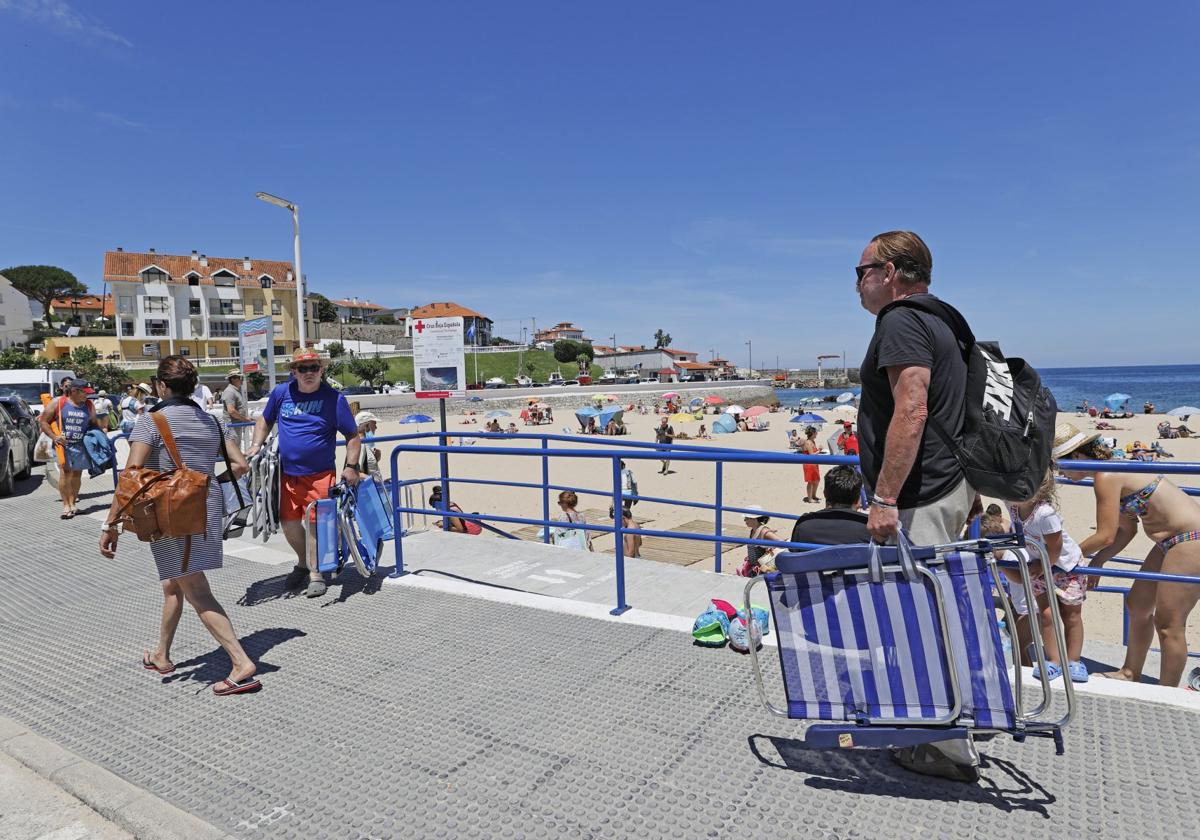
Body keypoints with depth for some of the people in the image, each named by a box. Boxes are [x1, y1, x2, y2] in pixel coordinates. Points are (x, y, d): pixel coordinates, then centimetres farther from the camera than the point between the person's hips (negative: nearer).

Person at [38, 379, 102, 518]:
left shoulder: (88, 405, 8)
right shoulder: (58, 402, -2)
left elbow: (94, 423, 18)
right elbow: (43, 421, 1)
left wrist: (101, 432, -2)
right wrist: (54, 437, -10)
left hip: (81, 445, 4)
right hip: (63, 443, -3)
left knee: (77, 473, 7)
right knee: (66, 472, -14)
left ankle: (72, 503, 15)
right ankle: (66, 505, -11)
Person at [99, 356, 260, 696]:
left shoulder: (152, 421, -10)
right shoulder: (210, 421, 8)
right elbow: (241, 465, 7)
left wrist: (110, 524, -14)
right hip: (209, 509, 7)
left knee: (197, 593, -6)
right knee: (172, 584, 24)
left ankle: (242, 664, -13)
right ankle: (161, 655, 39)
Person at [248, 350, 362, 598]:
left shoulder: (334, 398, -7)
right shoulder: (281, 393, 4)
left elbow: (353, 436, -5)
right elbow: (265, 420, 22)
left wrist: (351, 466, -15)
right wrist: (256, 445, 8)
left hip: (320, 474, -4)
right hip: (287, 474, 4)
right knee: (288, 522, 10)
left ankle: (315, 574, 13)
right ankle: (303, 563, 37)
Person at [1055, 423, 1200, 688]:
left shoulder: (1106, 477, -21)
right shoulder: (1110, 472, 8)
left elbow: (1106, 536, -19)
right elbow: (1126, 530, 14)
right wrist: (1096, 562, 10)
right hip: (1172, 542, 11)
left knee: (1168, 623, -3)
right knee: (1137, 606, 18)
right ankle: (1130, 674, 33)